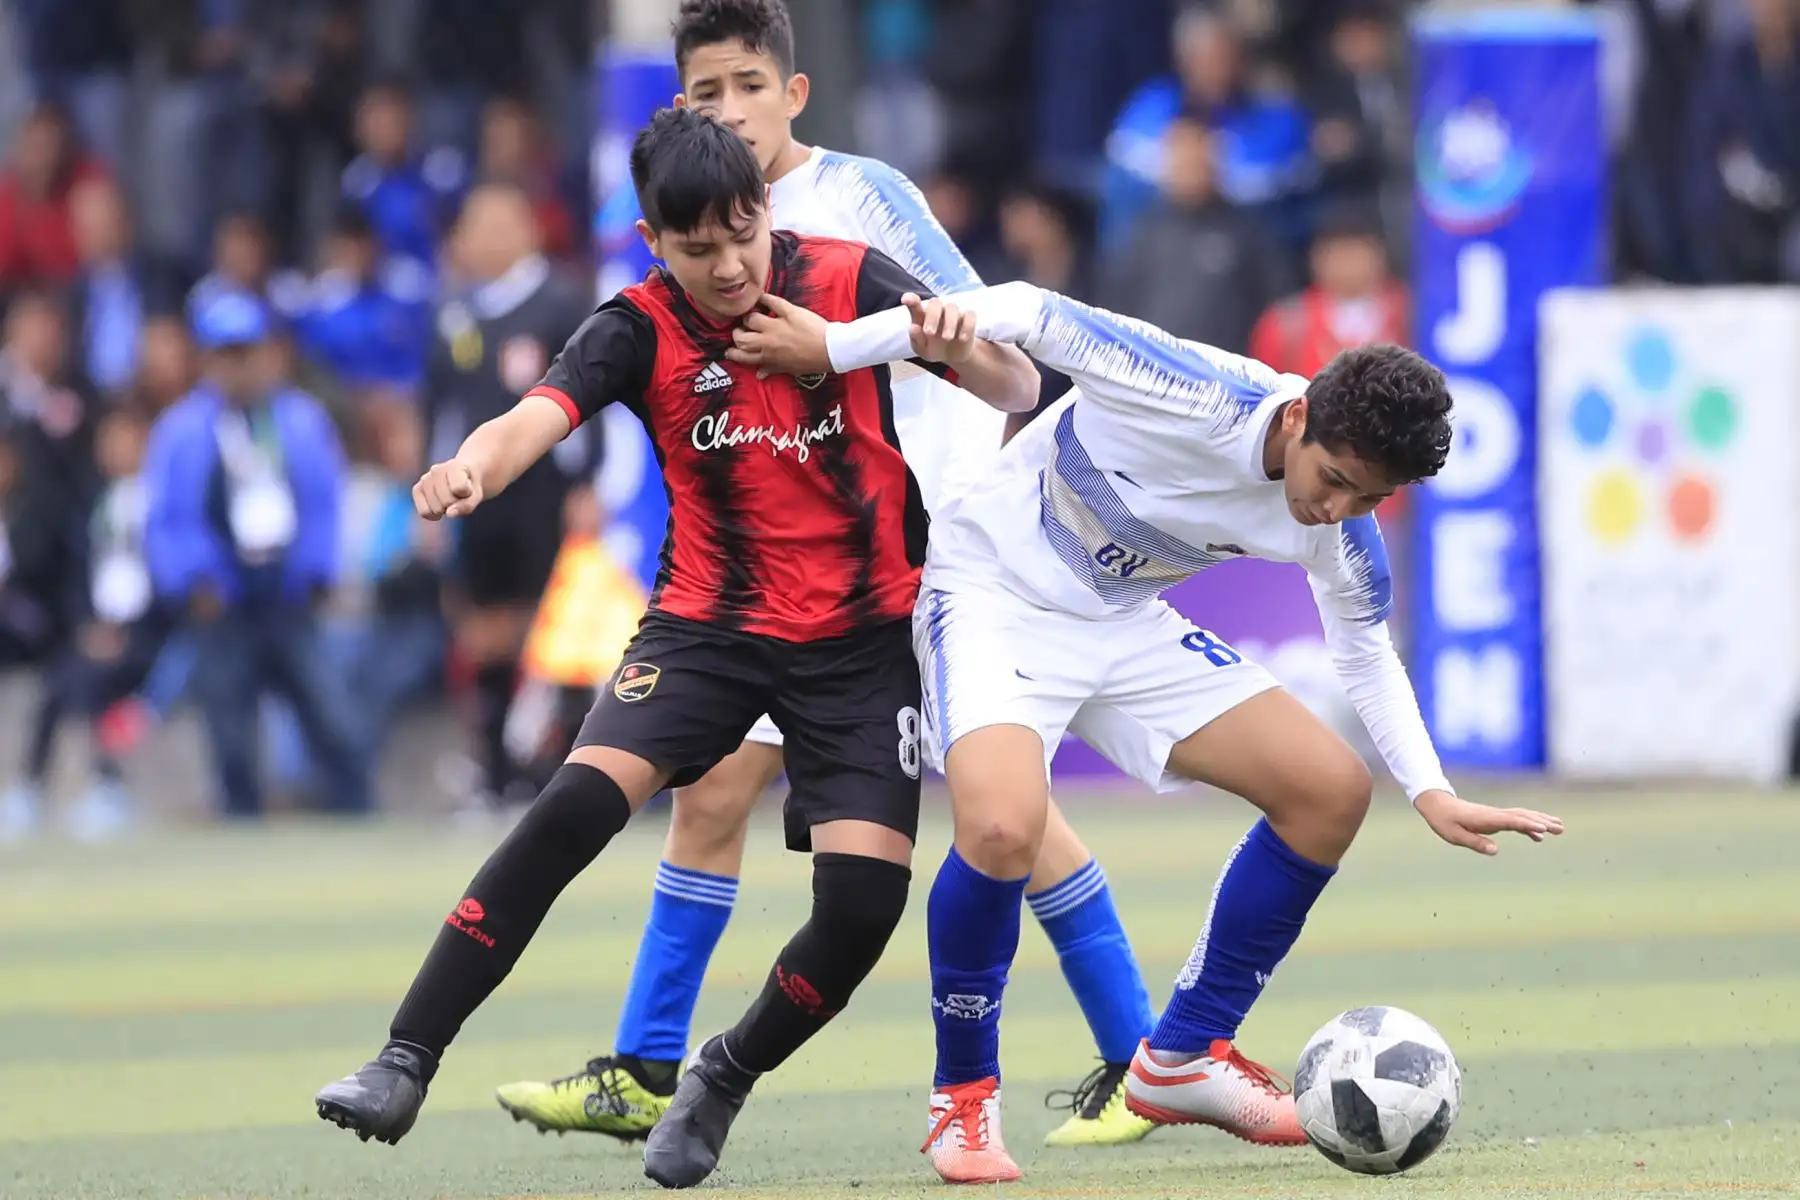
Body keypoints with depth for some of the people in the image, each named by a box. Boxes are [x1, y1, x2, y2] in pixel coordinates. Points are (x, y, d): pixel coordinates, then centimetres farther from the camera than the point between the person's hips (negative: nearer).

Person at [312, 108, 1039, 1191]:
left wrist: (962, 346, -32)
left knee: (863, 902, -15)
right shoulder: (640, 330, -9)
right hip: (709, 623, 0)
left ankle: (724, 1081, 14)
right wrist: (470, 471, -51)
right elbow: (534, 420, -27)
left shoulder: (851, 282, -9)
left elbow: (1019, 392, -8)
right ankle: (405, 1068, -19)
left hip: (864, 635, 0)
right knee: (576, 806, -23)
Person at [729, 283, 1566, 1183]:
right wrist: (834, 347, -19)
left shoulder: (1341, 527, -11)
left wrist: (1431, 794, -6)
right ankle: (964, 1098, -9)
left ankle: (1183, 1059, 12)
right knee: (1002, 827, -32)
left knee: (1331, 788, -1)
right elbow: (1031, 313, -22)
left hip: (1126, 626, 7)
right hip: (997, 595, -7)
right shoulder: (1191, 397, -31)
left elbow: (1364, 651, 7)